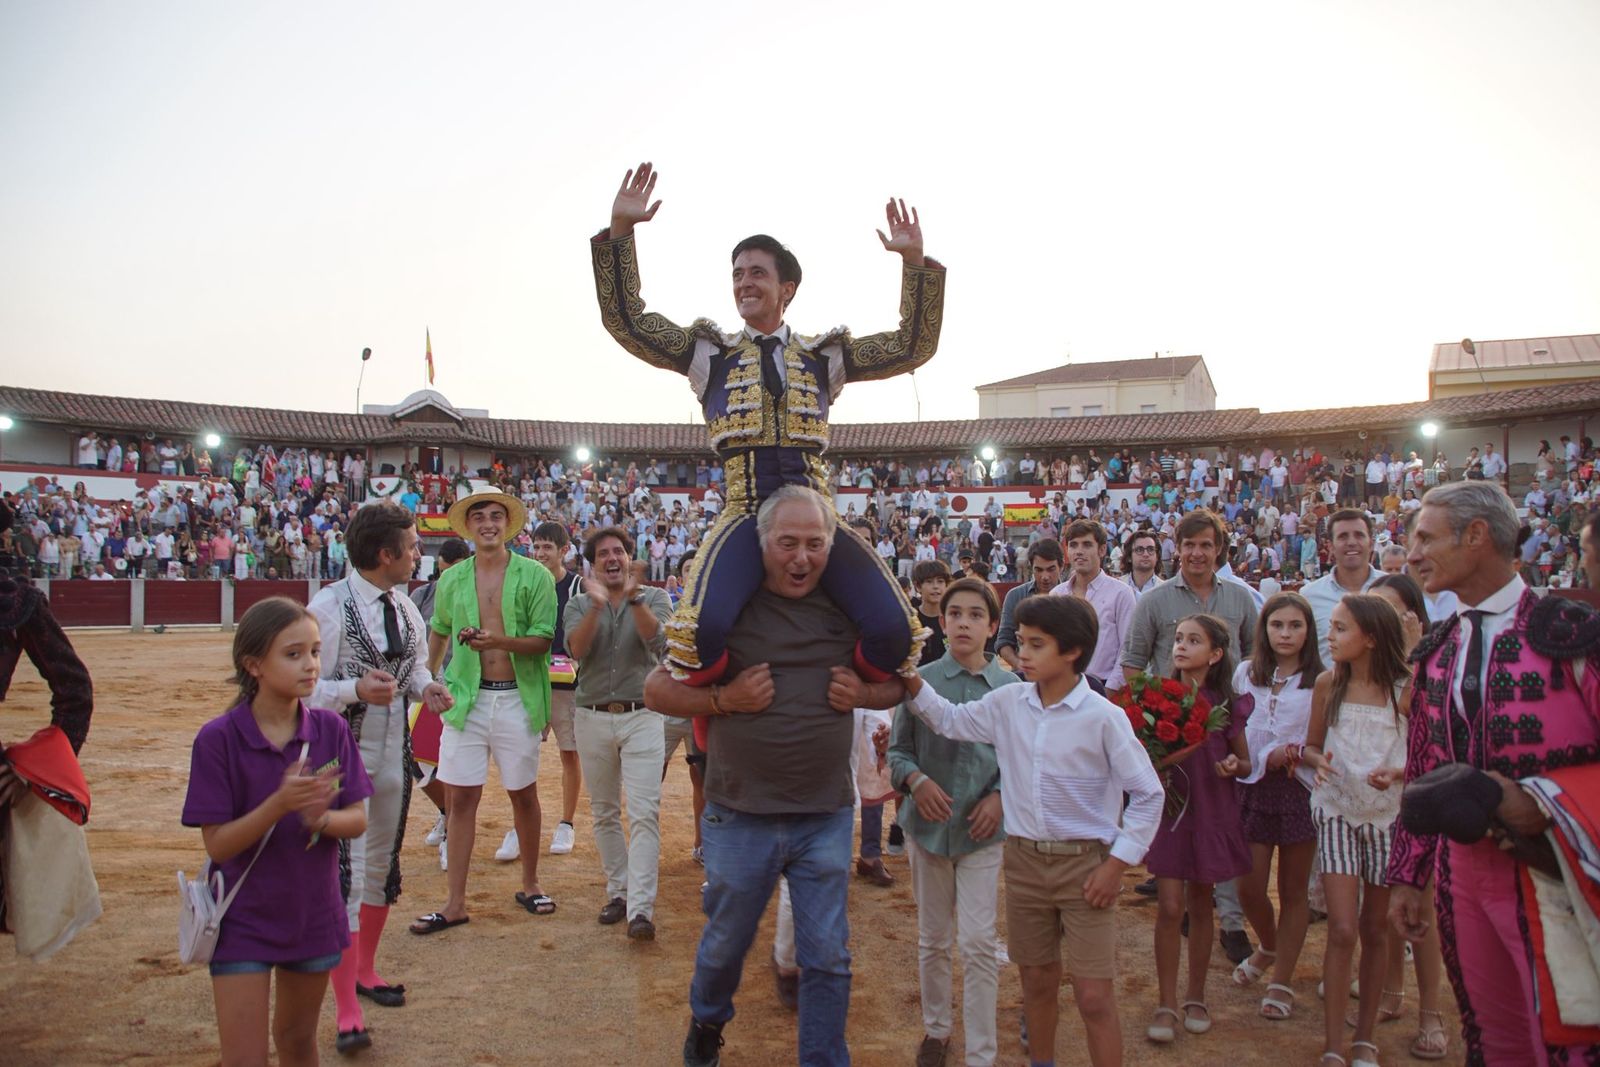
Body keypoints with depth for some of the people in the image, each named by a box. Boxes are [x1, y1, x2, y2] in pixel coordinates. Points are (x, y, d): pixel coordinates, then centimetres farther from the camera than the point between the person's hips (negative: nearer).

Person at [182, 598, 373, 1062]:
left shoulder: (330, 729, -7)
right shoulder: (218, 739, -15)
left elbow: (357, 820, -5)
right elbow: (218, 845, -16)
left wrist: (320, 817, -26)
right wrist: (279, 803, -31)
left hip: (313, 914, 3)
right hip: (243, 922, -3)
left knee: (298, 1041, 21)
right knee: (245, 1055, 1)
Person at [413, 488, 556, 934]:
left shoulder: (535, 576, -4)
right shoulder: (452, 579, 6)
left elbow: (543, 640, -9)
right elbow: (439, 630, 22)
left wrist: (501, 641, -24)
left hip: (516, 699, -2)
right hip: (466, 698, 2)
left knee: (523, 794, 11)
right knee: (461, 798, 4)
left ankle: (530, 884, 29)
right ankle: (455, 902, 14)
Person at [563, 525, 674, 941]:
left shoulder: (654, 598, 3)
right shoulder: (579, 605, 7)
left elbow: (656, 639, -17)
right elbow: (577, 648, -12)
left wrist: (633, 597, -29)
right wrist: (597, 605, -27)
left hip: (642, 717, -3)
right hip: (593, 719, 3)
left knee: (644, 813, -10)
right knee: (604, 814, 11)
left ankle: (640, 909, -11)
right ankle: (618, 892, 25)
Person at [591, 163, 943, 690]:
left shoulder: (823, 355, 19)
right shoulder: (709, 351, 16)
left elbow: (913, 347, 15)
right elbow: (625, 320, 10)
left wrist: (915, 263, 4)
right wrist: (619, 230, 0)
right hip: (746, 515, -1)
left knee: (894, 631, -19)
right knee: (700, 629, -31)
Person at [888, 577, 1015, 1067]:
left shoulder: (1011, 687, -6)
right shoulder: (921, 681, -6)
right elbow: (898, 750, 0)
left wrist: (1000, 797, -12)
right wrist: (916, 780, -19)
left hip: (983, 830, -1)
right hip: (929, 824, 1)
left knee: (980, 943, -4)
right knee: (932, 939, 16)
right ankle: (935, 1028, 37)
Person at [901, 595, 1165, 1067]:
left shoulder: (1103, 717, -15)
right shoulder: (1008, 703, -1)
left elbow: (1148, 793, -9)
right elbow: (950, 721, 12)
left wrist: (1117, 863, -11)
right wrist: (912, 683, -4)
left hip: (1085, 863, -4)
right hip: (1024, 859, 5)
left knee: (1094, 996, -2)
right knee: (1038, 982, 19)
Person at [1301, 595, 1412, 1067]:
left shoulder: (1405, 689, -9)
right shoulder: (1328, 684, -3)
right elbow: (1311, 745, 6)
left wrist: (1396, 772, -21)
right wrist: (1318, 761, -16)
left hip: (1388, 813, 0)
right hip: (1337, 811, 0)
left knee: (1374, 930, 12)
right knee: (1343, 930, -7)